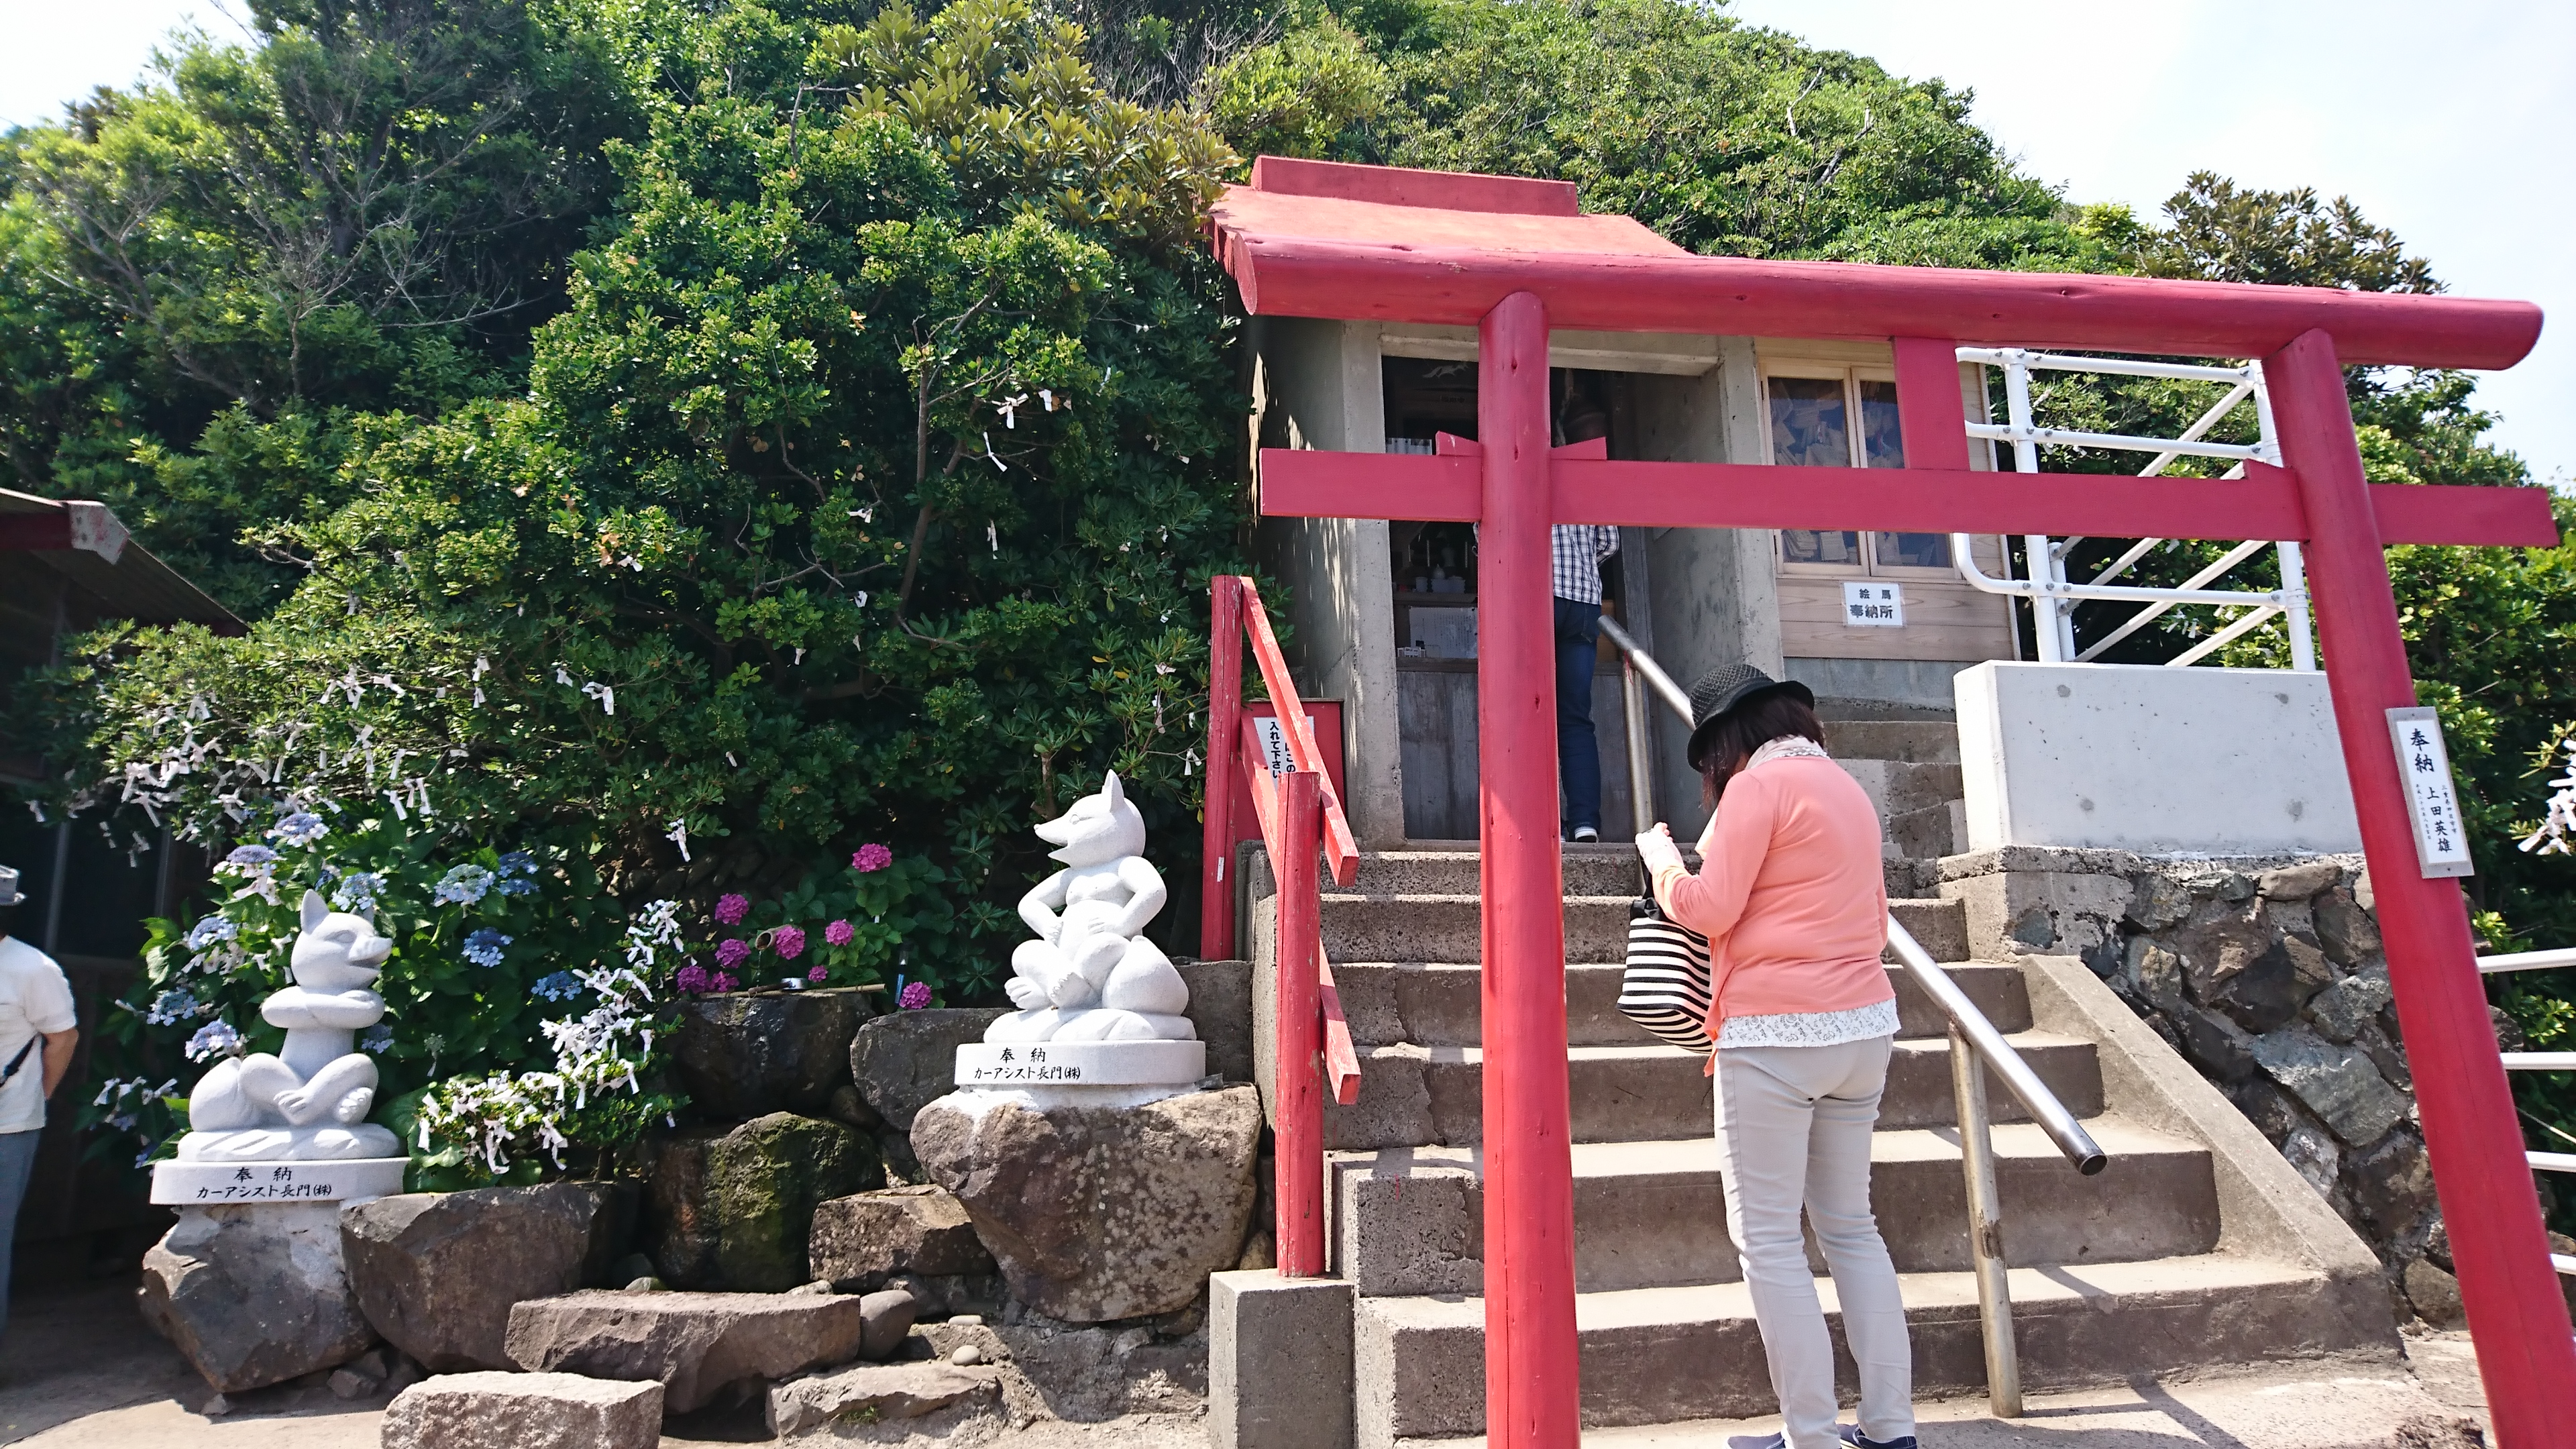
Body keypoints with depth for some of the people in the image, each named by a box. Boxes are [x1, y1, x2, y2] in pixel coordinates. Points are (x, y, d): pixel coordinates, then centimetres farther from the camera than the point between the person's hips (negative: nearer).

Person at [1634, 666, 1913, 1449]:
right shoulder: (1847, 788, 16)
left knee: (1768, 1237, 0)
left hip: (1778, 1033, -8)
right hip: (1864, 1026, 9)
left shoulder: (1759, 783, -9)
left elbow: (1708, 908, -12)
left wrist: (1659, 854, 4)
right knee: (1850, 1223, 15)